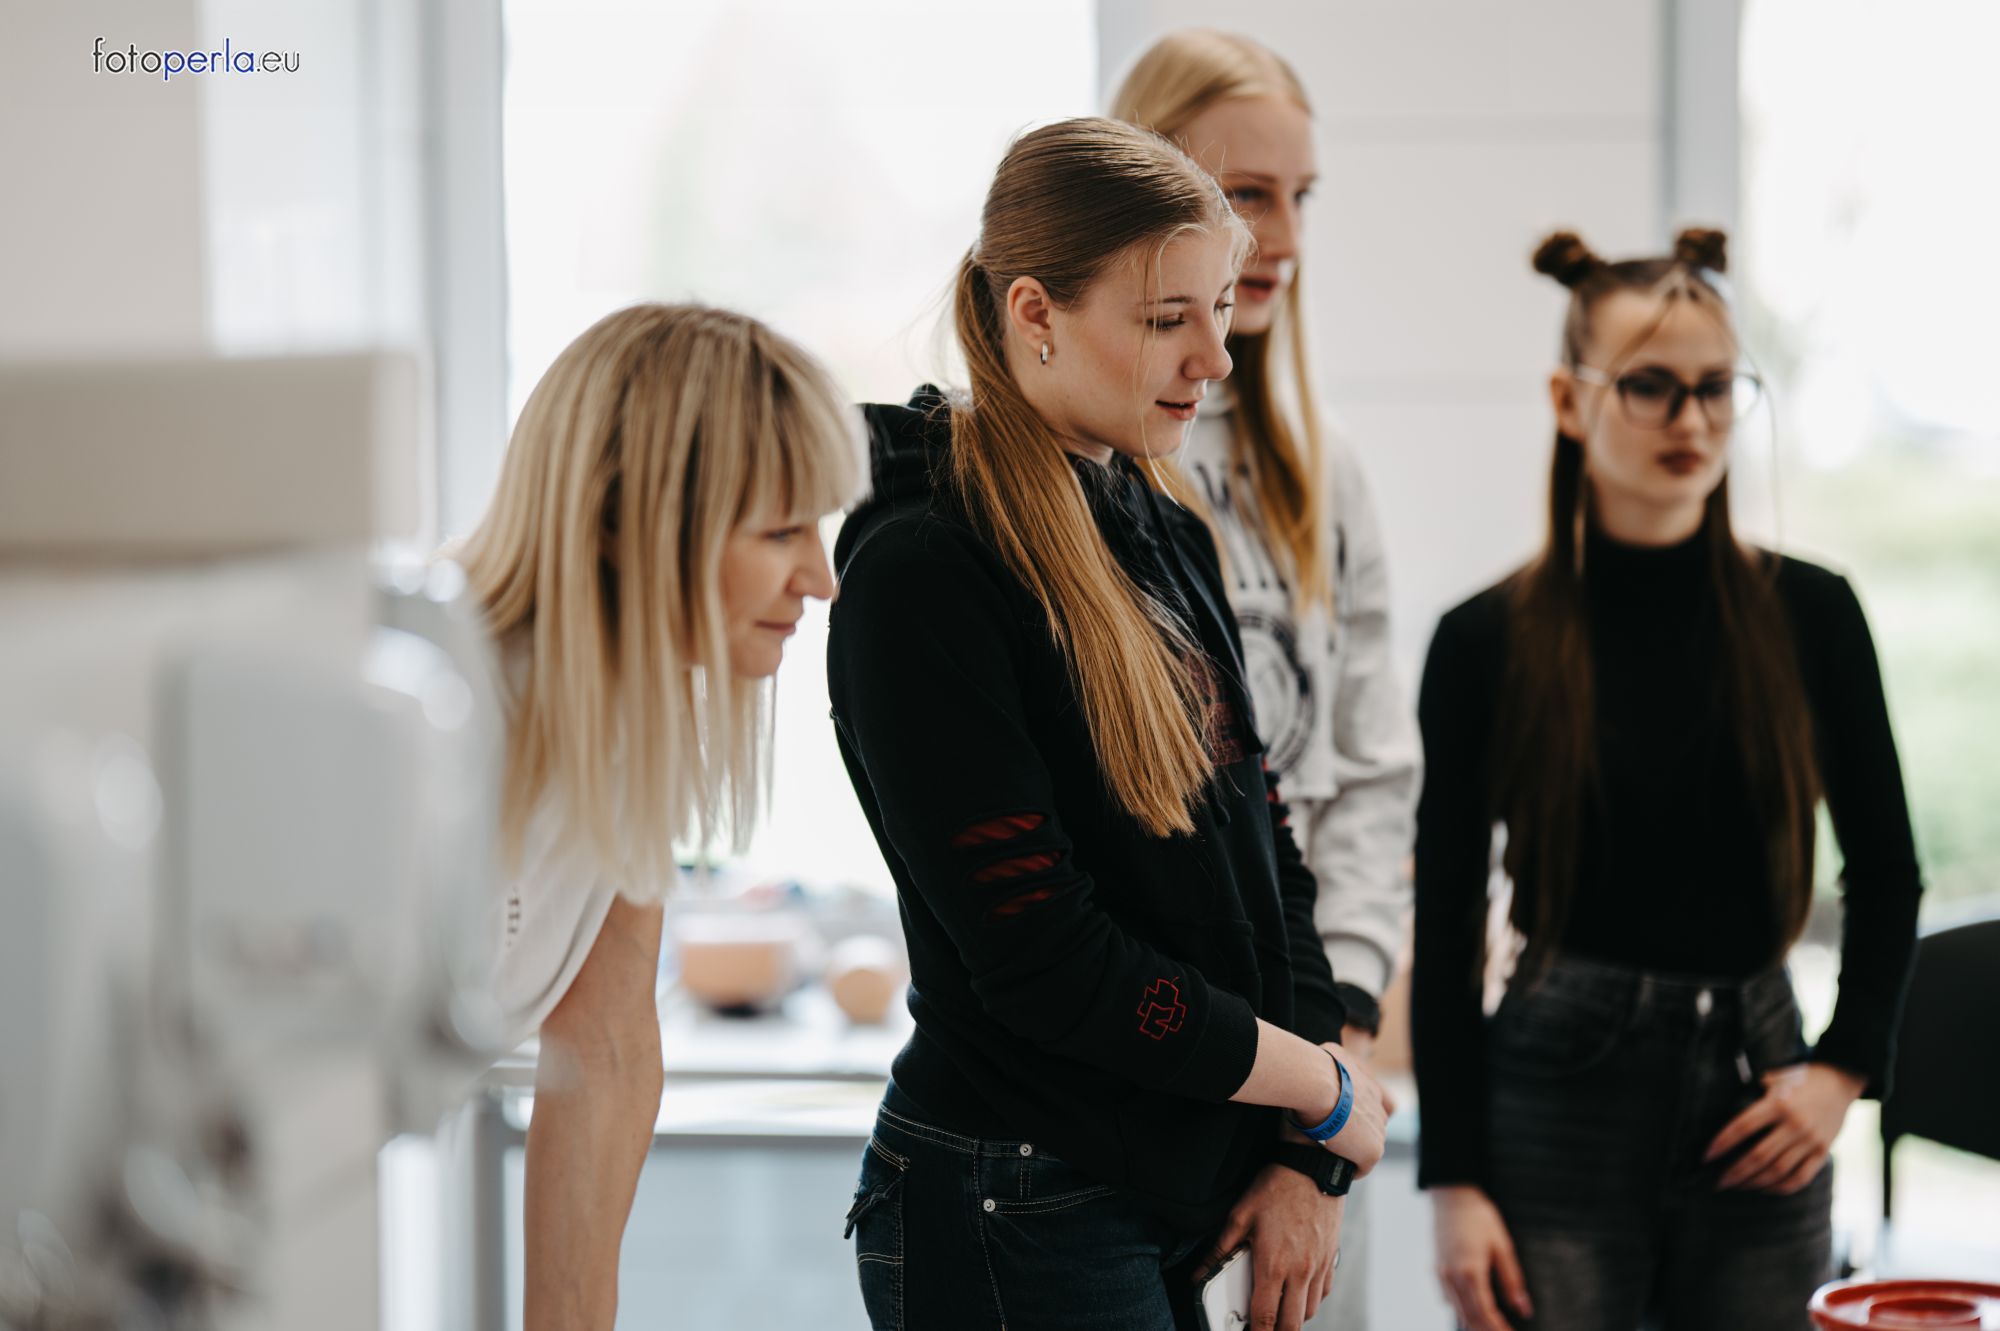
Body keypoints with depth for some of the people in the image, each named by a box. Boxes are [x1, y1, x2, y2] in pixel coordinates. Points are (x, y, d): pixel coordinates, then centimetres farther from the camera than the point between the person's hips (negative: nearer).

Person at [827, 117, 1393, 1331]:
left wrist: (1307, 1158, -1)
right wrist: (1325, 1088, -9)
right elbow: (1042, 957, -20)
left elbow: (1260, 848, 9)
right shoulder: (923, 575, -16)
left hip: (1196, 1196, 7)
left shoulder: (1166, 535, 10)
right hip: (1016, 1221, -7)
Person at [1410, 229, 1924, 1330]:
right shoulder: (1489, 642, -3)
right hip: (1558, 1095, -2)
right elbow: (1445, 929, -1)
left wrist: (1846, 1067, 3)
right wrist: (1454, 1183, -5)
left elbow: (1886, 871, 14)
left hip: (1757, 1100, 2)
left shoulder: (1809, 617, 3)